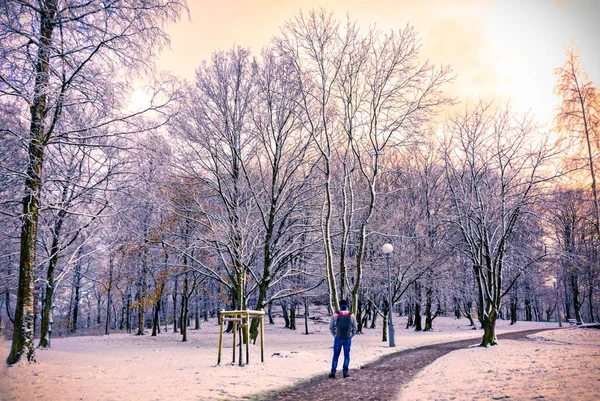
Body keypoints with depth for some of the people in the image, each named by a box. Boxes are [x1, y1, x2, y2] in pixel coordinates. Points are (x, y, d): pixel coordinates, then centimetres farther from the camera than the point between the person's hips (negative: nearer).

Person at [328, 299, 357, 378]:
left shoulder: (335, 315, -7)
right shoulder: (351, 315, -4)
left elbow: (331, 327, -2)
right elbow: (354, 328, 3)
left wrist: (335, 335, 10)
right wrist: (351, 336, 13)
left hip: (338, 338, 0)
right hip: (348, 339, 0)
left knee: (335, 356, 9)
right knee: (347, 356, 12)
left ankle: (333, 372, 9)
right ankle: (345, 372, 11)